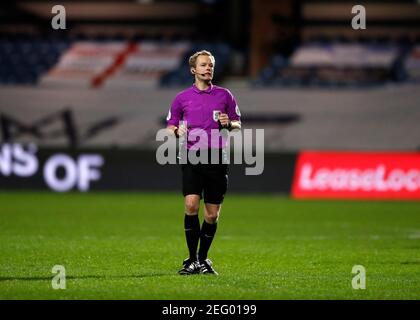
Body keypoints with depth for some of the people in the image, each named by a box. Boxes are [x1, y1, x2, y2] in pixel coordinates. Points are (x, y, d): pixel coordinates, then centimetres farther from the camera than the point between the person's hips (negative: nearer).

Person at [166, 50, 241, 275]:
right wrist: (177, 131, -9)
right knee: (191, 205, -18)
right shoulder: (182, 98, 8)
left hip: (217, 159, 1)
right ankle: (192, 260, -8)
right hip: (192, 157, -1)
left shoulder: (224, 95, 10)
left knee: (212, 215, 3)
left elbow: (237, 124, 15)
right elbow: (170, 126, 14)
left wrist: (229, 123, -8)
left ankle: (203, 260, 19)